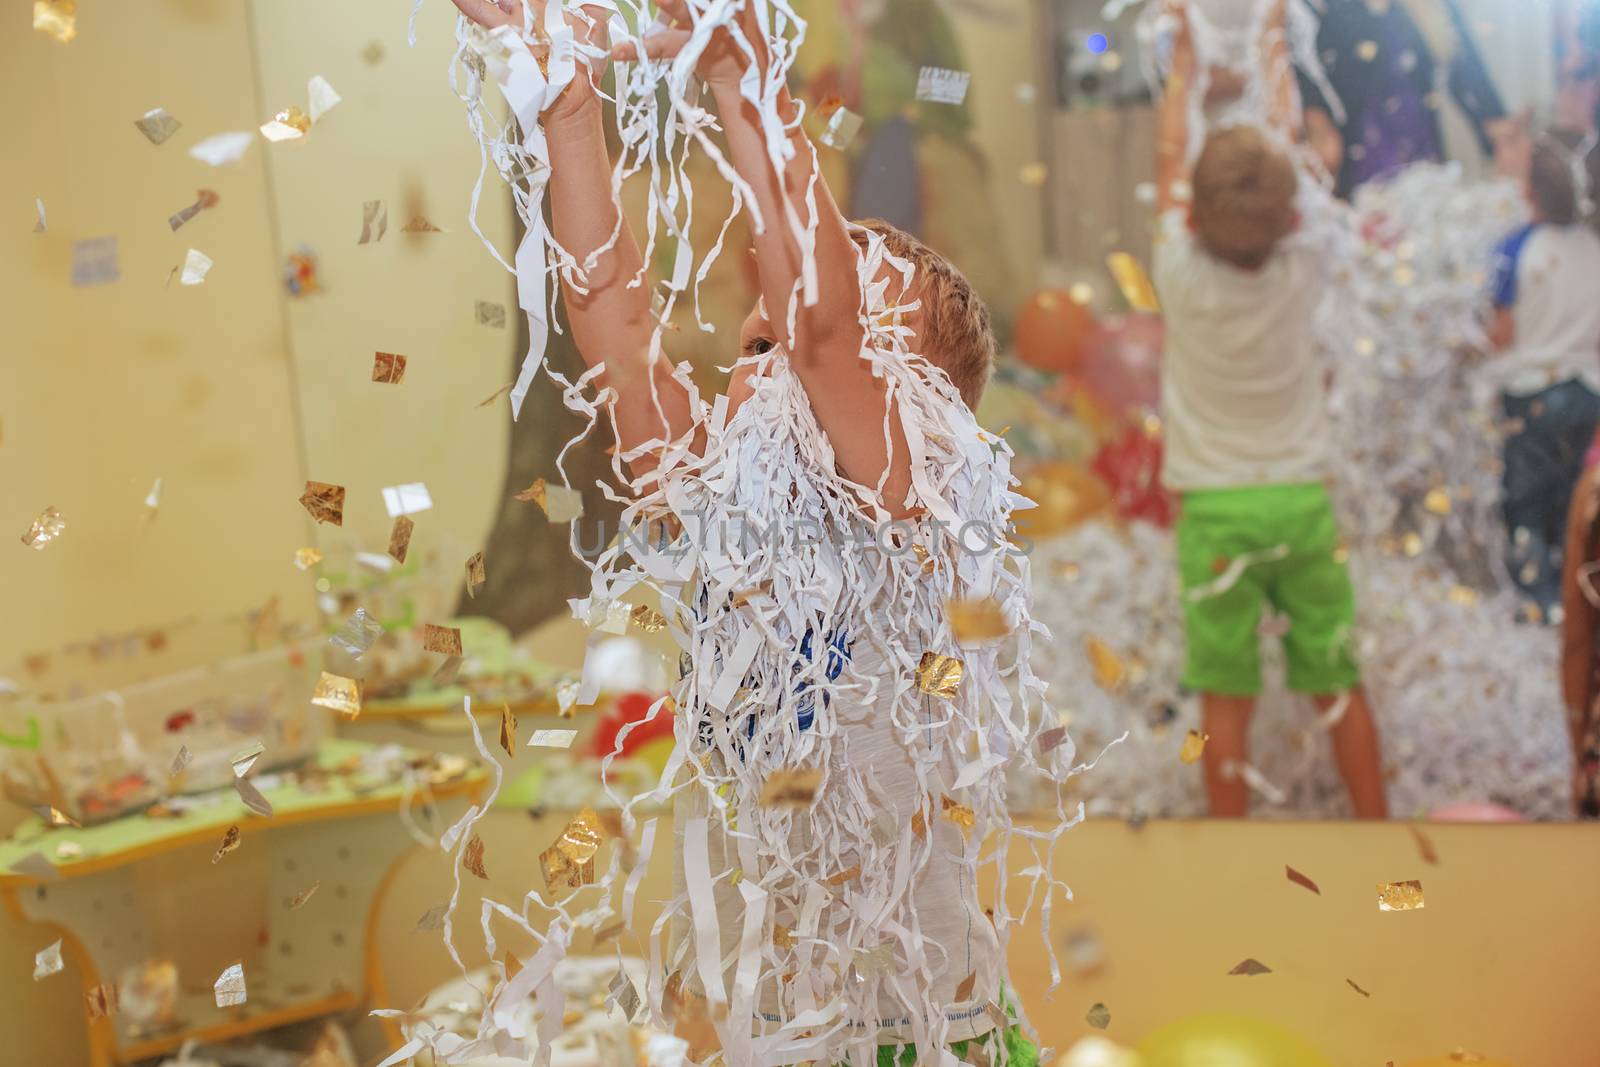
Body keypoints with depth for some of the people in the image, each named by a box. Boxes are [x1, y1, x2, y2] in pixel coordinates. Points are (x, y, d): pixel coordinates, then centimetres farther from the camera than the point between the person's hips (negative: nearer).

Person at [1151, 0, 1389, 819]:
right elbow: (1290, 144, 7)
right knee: (1341, 686, 10)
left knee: (1226, 698, 2)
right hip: (1303, 501, 1)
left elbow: (1168, 161, 4)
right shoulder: (1301, 277, -6)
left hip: (1215, 511, -1)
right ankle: (1376, 834, 19)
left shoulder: (1182, 279, -11)